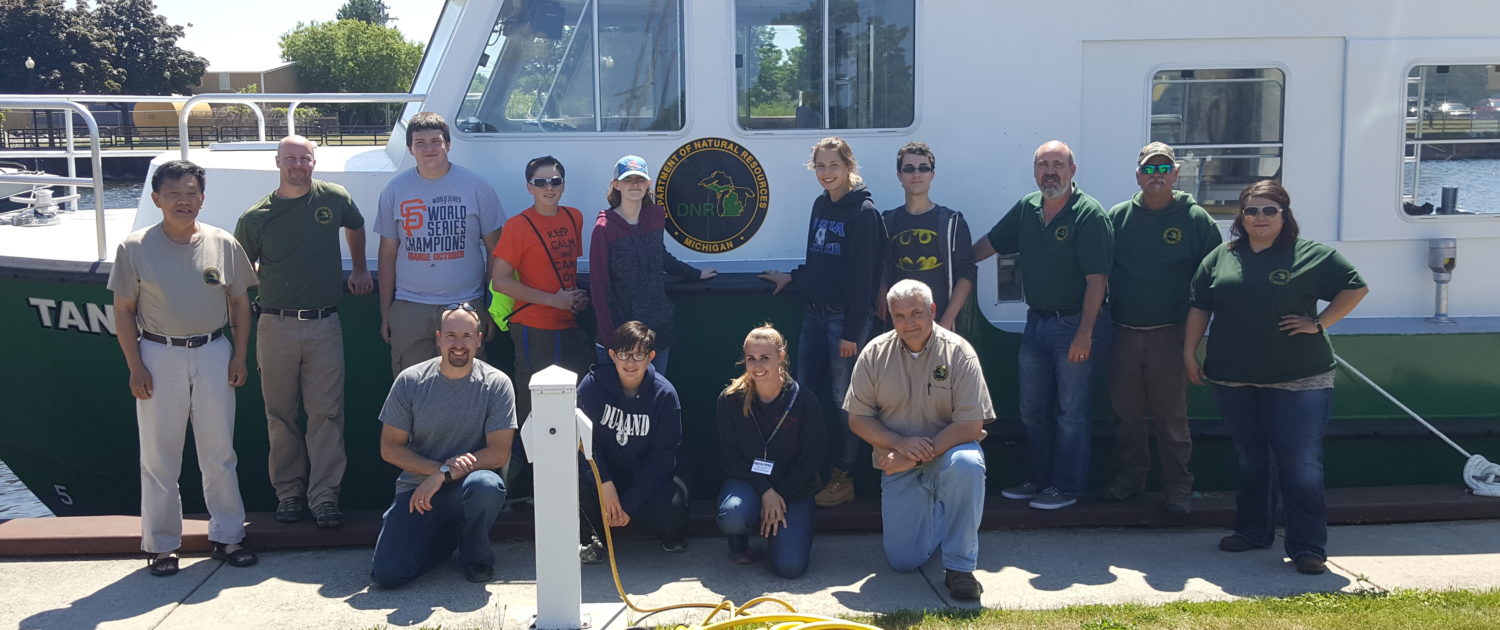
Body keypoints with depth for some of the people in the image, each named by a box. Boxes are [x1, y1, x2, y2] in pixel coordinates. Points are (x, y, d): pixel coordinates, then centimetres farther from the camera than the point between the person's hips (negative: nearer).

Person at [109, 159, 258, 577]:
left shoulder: (222, 244, 2)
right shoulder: (135, 248, -3)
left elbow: (239, 303, 8)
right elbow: (124, 311, 0)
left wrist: (239, 356, 2)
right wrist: (135, 367, -6)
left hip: (213, 353, 1)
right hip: (159, 355, -1)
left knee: (219, 452, 7)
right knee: (159, 456, 5)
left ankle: (227, 535, 19)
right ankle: (162, 545, 17)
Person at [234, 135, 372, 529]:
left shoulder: (334, 199, 2)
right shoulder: (256, 217, 0)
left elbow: (355, 227, 24)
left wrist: (359, 269, 23)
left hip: (324, 324, 0)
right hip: (275, 326, 0)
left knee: (326, 413, -2)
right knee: (281, 416, 7)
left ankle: (324, 497, 3)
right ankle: (288, 492, 18)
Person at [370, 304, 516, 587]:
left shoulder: (497, 384, -5)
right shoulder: (410, 381, -2)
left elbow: (499, 453, -9)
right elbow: (390, 448, 0)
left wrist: (444, 476, -19)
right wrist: (440, 467, -15)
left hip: (465, 489, -1)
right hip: (418, 488, 2)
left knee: (487, 486, -38)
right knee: (386, 575, -17)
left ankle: (476, 554, -3)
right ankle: (445, 538, 17)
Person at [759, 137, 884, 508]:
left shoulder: (864, 212, -11)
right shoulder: (820, 205, 12)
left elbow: (861, 276, -15)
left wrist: (852, 332, -18)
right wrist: (793, 278, 17)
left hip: (846, 316, -7)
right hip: (814, 311, 8)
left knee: (842, 399, 0)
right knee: (804, 393, 10)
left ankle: (841, 478, 12)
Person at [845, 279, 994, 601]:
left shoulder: (957, 351, -12)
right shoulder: (875, 354, -5)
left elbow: (971, 426, -17)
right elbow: (858, 419, -2)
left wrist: (916, 457, -23)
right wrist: (901, 444, -19)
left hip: (947, 449, -2)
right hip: (899, 464, 2)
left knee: (966, 465, -39)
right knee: (903, 560, -7)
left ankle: (960, 567, -20)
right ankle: (934, 515, 29)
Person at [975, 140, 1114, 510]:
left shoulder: (1088, 214, -14)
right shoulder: (1026, 209, 5)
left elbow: (1097, 279, -17)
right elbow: (989, 244, 18)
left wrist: (1084, 334, -21)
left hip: (1075, 324, -7)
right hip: (1036, 323, 7)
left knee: (1070, 411, 3)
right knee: (1032, 410, 14)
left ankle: (1066, 487, 15)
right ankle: (1038, 480, 29)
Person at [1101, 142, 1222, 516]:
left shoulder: (1196, 219, 1)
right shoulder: (1118, 216, 7)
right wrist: (1105, 312, 3)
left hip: (1170, 335, -3)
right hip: (1124, 332, 3)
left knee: (1171, 415, 2)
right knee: (1126, 411, 11)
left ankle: (1178, 486, 13)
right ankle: (1130, 476, 25)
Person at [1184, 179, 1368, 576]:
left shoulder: (1312, 255, 0)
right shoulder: (1221, 258, 9)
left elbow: (1355, 288, 2)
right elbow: (1200, 306, 12)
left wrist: (1319, 323, -7)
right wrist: (1189, 352, 6)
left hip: (1298, 380, -3)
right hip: (1234, 379, 4)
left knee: (1300, 463, -6)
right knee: (1250, 460, 14)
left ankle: (1308, 547, 0)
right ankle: (1252, 531, 27)